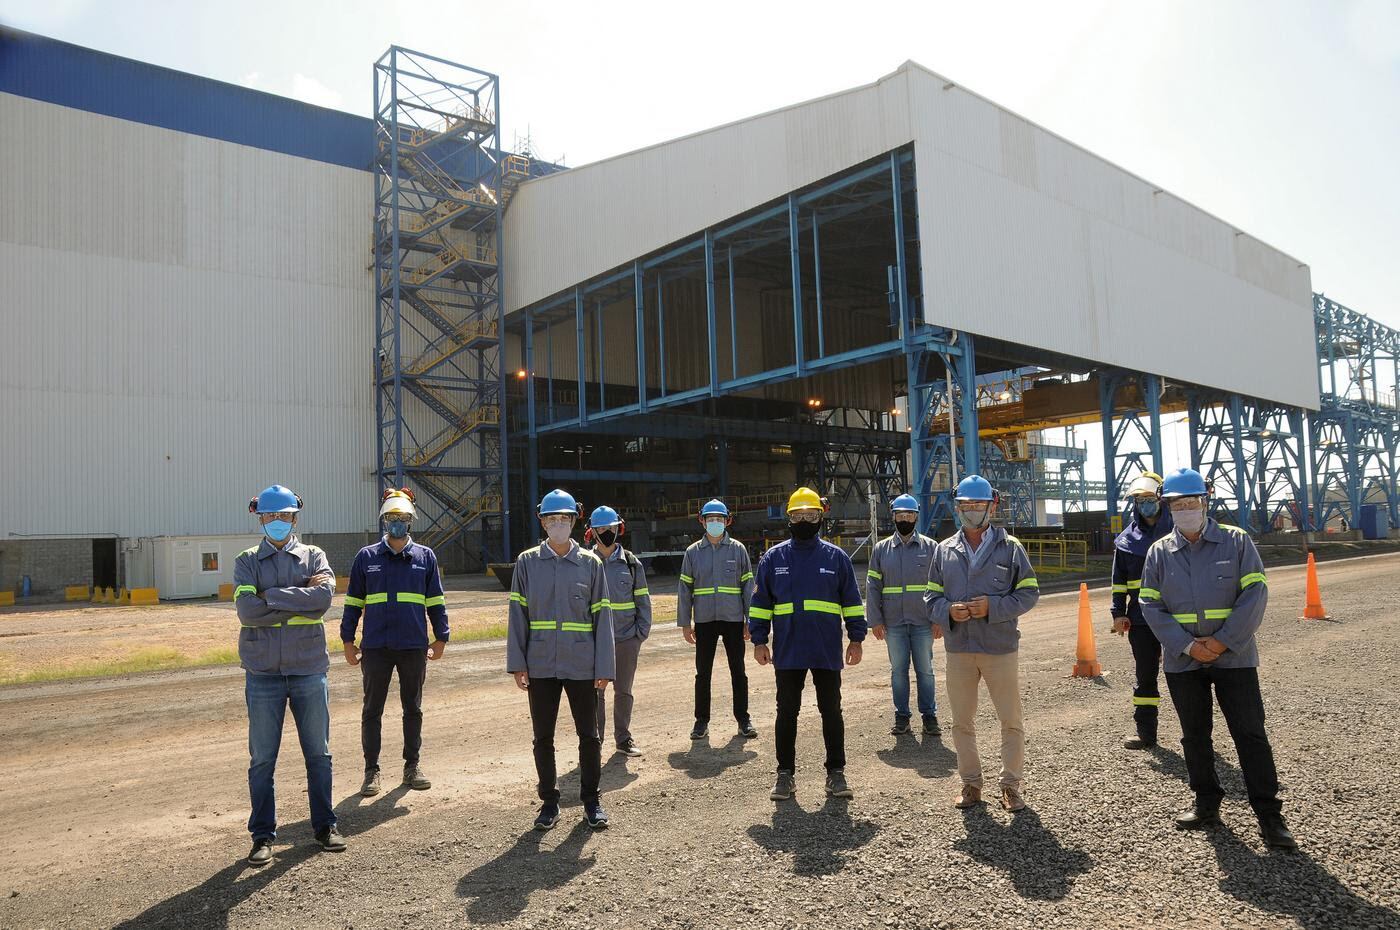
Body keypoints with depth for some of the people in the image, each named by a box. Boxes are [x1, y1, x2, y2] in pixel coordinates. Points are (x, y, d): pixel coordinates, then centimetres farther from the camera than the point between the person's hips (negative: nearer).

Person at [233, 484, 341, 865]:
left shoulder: (314, 557, 5)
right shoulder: (247, 562, 4)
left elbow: (325, 596, -14)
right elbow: (247, 610, -12)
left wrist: (271, 596, -14)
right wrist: (301, 600, -13)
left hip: (309, 668, 1)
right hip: (263, 673, 0)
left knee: (318, 753, 10)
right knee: (262, 759, 6)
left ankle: (324, 826, 24)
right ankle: (263, 835, 19)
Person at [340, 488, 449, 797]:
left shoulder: (425, 556, 5)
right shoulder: (366, 557, 4)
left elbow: (435, 601, 8)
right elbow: (353, 601, 7)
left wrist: (441, 638, 5)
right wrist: (348, 641, 5)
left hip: (414, 646, 1)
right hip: (375, 647, 0)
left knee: (413, 708, 11)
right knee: (372, 710, 6)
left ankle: (412, 766, 24)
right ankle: (371, 771, 18)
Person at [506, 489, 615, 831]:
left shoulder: (591, 563, 0)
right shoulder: (527, 562, 1)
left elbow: (602, 617, 0)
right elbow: (518, 614, 1)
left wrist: (604, 668, -4)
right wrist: (517, 664, -3)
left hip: (582, 665, 0)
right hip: (540, 665, 1)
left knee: (589, 736, 9)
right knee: (543, 738, 11)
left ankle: (592, 800, 26)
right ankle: (549, 802, 27)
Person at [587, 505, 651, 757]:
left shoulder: (631, 563, 5)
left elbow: (643, 600, 7)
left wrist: (642, 632, -1)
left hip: (627, 639, 2)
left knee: (624, 691, 12)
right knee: (595, 692, 5)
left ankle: (623, 738, 25)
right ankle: (594, 740, 17)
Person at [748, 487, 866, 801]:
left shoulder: (836, 557, 4)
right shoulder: (773, 558, 4)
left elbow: (852, 602, 7)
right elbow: (760, 602, 7)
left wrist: (856, 639, 3)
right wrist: (759, 641, 3)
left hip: (827, 652, 0)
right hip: (787, 652, 0)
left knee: (831, 713, 9)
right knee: (787, 713, 9)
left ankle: (836, 773, 21)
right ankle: (785, 773, 20)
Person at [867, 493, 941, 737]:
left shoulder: (930, 547, 3)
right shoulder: (881, 549, 6)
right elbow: (873, 586, 5)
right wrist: (875, 620, -2)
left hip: (923, 622, -1)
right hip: (893, 623, 1)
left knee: (925, 670, 6)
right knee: (898, 670, 8)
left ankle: (929, 715, 18)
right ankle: (901, 716, 18)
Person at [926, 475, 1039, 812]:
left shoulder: (1010, 547, -1)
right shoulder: (944, 550, 7)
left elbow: (1028, 592, -3)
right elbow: (933, 597, 10)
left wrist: (993, 606, -17)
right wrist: (949, 611, -12)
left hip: (1000, 648, -2)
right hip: (958, 649, 3)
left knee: (1011, 721, 6)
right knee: (962, 722, 11)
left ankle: (1011, 784, 22)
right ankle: (971, 783, 25)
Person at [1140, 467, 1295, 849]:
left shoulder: (1236, 541, -2)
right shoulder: (1159, 552, 3)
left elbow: (1255, 593, -7)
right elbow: (1151, 605, 0)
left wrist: (1223, 641, -15)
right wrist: (1187, 645, -12)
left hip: (1234, 657, -2)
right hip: (1182, 661, 3)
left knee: (1250, 734, -1)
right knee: (1195, 735, 12)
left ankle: (1269, 814, 9)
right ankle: (1207, 804, 27)